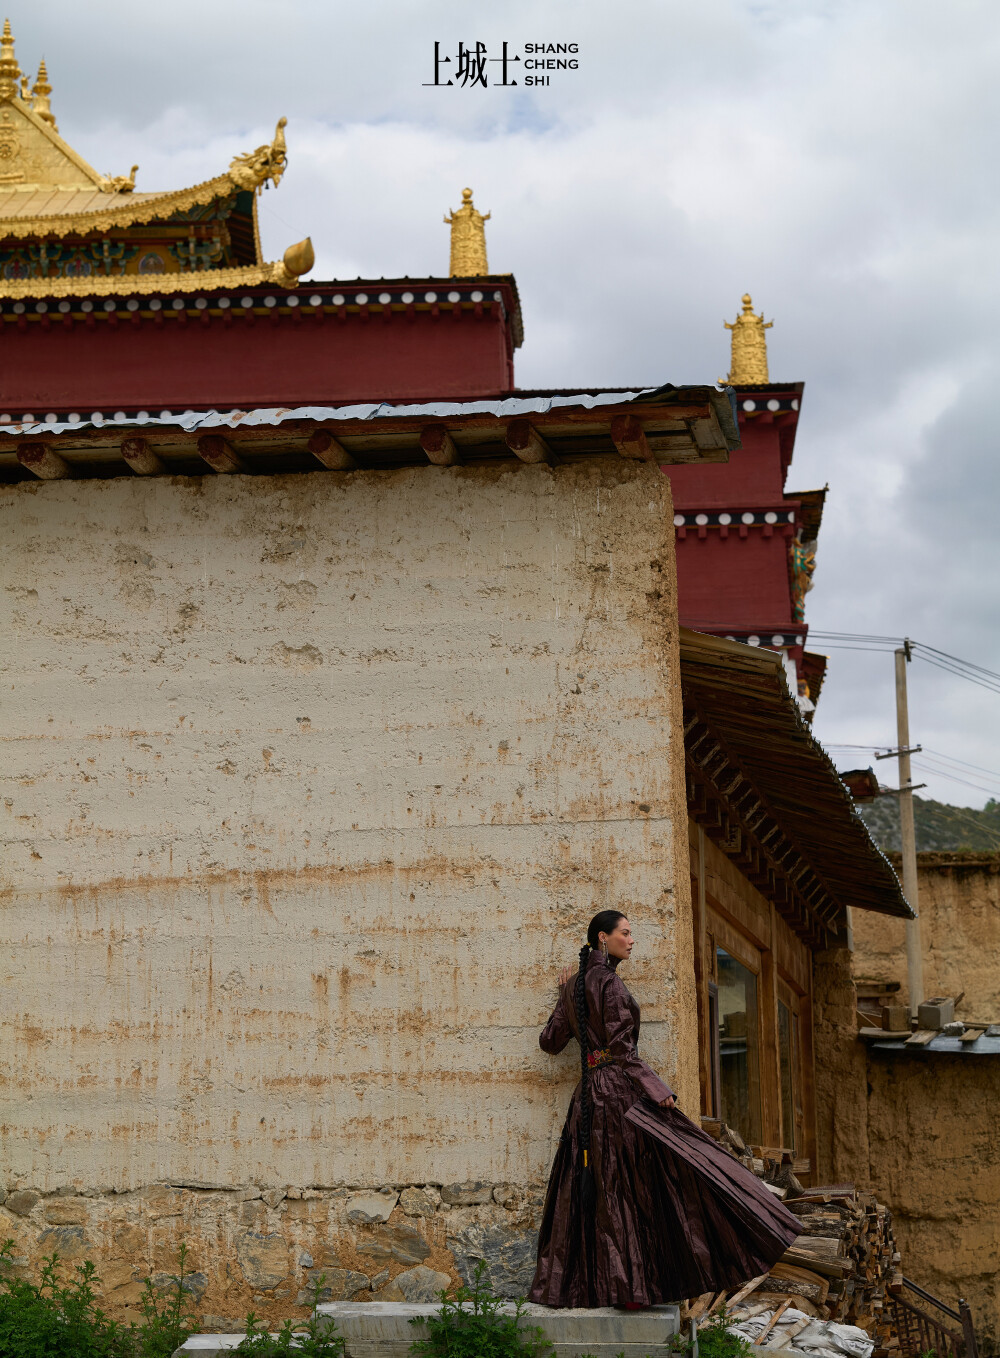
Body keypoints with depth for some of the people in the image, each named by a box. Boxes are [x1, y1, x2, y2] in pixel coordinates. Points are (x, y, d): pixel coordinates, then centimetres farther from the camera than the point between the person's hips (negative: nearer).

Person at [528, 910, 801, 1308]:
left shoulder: (574, 986, 13)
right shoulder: (608, 981, -11)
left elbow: (550, 1041, 17)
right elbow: (622, 1049, -16)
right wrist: (656, 1089, -17)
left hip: (589, 1095, 9)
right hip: (620, 1090, -9)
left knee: (599, 1194, 9)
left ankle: (579, 1284, 8)